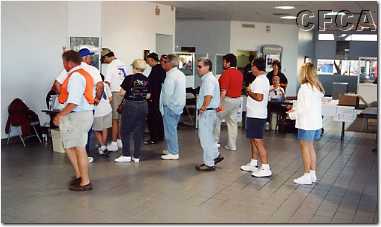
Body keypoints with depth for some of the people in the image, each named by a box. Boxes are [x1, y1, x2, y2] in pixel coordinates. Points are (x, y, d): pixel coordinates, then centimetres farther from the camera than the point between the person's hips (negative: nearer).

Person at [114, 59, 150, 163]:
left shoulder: (129, 78, -11)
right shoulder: (147, 80, 1)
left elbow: (122, 93, -9)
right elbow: (148, 96, 5)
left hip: (130, 105, -4)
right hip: (143, 106, 4)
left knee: (125, 131, 8)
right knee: (139, 131, 9)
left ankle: (126, 155, 7)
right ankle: (137, 156, 13)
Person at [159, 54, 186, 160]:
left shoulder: (170, 76, -18)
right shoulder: (180, 74, 11)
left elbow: (167, 93, -20)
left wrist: (163, 107, -9)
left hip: (170, 106, -9)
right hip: (179, 105, 9)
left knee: (170, 129, -1)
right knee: (172, 129, 19)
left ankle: (173, 153, 4)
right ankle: (172, 149, 30)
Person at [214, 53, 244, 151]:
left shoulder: (226, 73, -16)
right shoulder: (239, 73, 9)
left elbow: (224, 90, -20)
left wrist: (220, 104, -19)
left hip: (228, 99, -8)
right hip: (237, 99, 8)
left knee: (216, 118, 7)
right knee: (232, 122, 11)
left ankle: (215, 141, 12)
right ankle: (232, 145, 13)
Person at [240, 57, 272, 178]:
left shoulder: (259, 80, -18)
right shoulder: (264, 79, 15)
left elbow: (259, 97, -27)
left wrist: (249, 92, -12)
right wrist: (251, 92, 12)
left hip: (256, 116, -11)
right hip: (255, 114, 11)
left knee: (258, 141, -8)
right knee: (253, 139, 19)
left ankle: (265, 168, -6)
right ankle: (253, 163, 29)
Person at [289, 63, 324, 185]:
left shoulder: (305, 87, -17)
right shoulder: (317, 87, 10)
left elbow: (306, 107, -21)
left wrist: (295, 111, -6)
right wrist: (297, 110, 16)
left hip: (306, 123, -9)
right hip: (316, 122, 9)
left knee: (305, 148, 1)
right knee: (310, 147, 17)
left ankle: (307, 176, 7)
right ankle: (313, 173, 24)